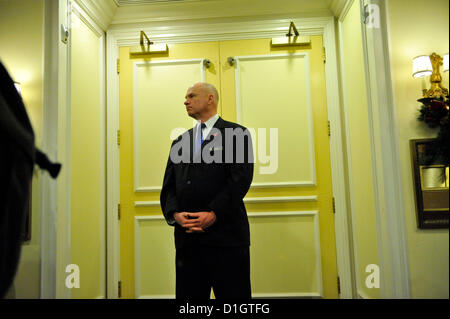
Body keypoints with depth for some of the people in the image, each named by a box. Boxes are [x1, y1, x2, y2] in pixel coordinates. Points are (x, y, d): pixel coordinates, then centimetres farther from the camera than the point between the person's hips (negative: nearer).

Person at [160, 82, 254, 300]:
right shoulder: (179, 141, 19)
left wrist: (214, 213, -17)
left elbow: (241, 178, -9)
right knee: (188, 296, 13)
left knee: (233, 295, 4)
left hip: (226, 234, -4)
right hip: (187, 236, 5)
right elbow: (169, 185, 12)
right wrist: (175, 214, -6)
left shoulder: (237, 133, 3)